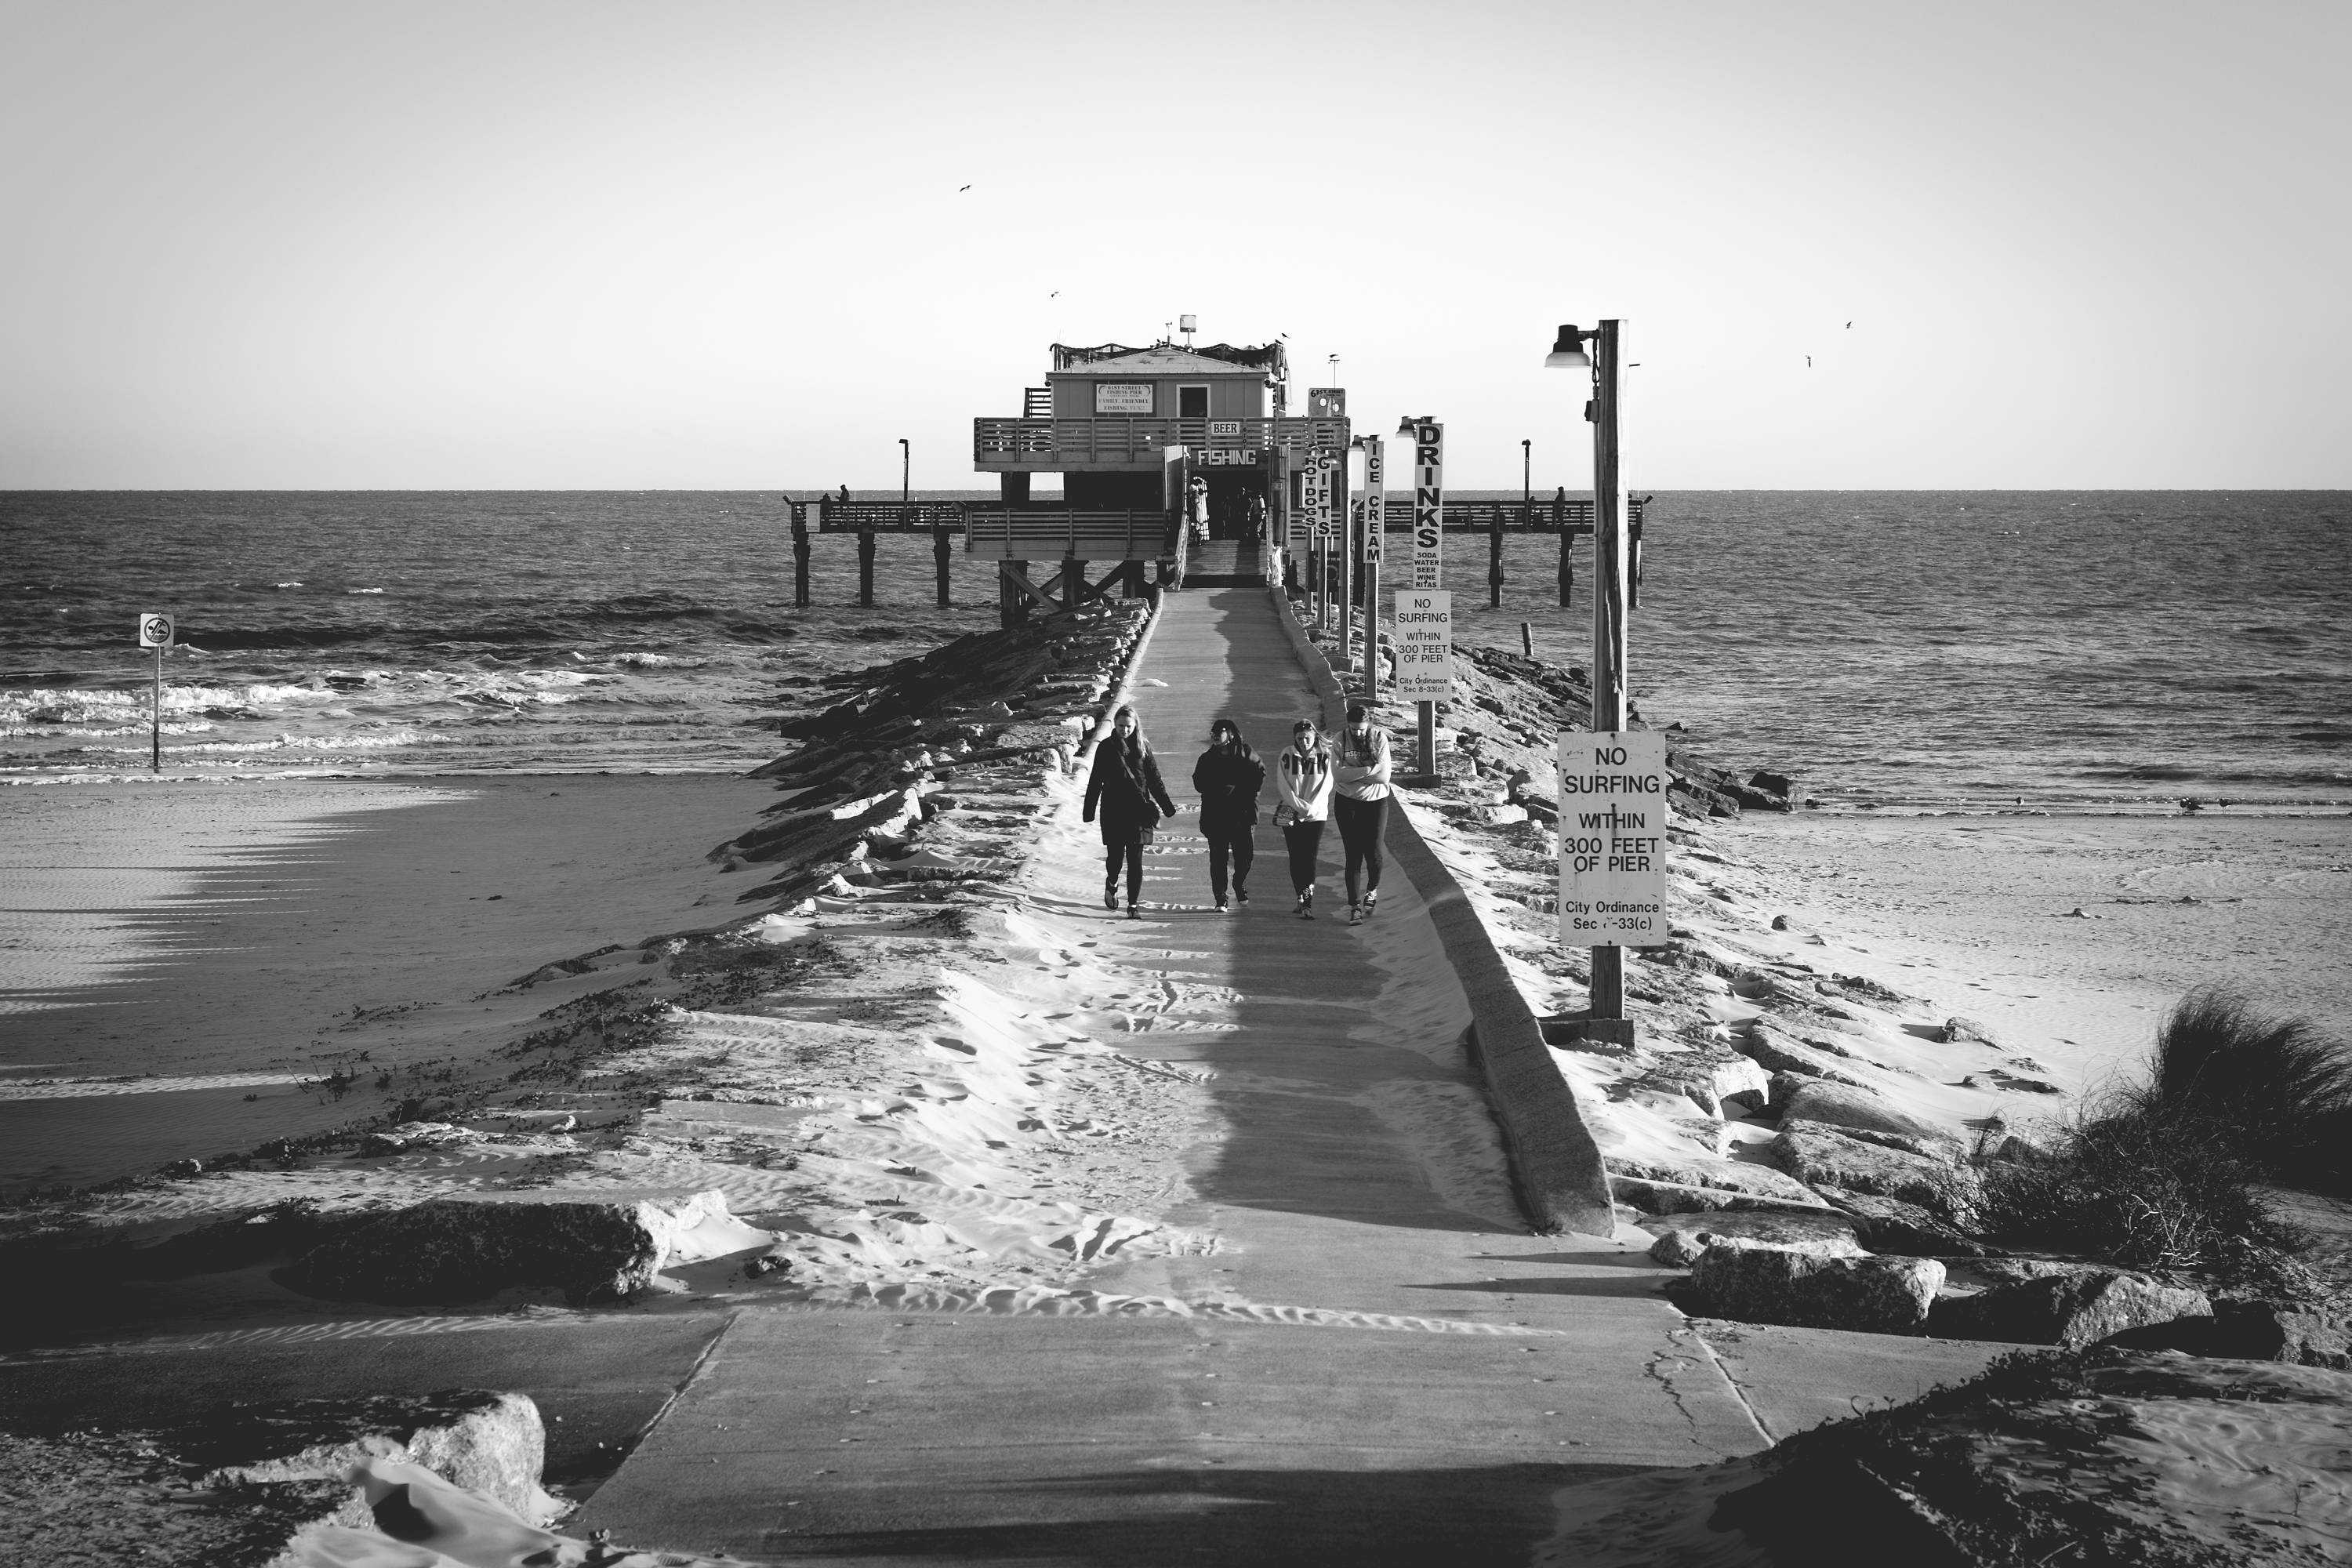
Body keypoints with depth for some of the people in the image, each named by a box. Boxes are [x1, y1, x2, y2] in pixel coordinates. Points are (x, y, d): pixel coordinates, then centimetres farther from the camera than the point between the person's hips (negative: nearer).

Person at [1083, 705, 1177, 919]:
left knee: (1135, 859, -3)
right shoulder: (1106, 747, 2)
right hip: (1113, 810, -1)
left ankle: (1133, 905, 2)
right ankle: (1111, 883, 32)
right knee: (1115, 855, -1)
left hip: (1138, 810, 1)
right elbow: (1095, 780, 5)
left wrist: (1166, 805, 6)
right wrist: (1089, 810, 3)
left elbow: (1154, 779, 9)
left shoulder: (1142, 747, 5)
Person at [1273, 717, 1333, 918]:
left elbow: (1326, 785, -3)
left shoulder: (1324, 757, -1)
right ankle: (1302, 900, 14)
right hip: (1291, 814, 1)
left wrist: (1312, 807, -13)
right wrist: (1299, 806, -12)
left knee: (1310, 858, -6)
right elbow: (1282, 785, -3)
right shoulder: (1287, 755, -1)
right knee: (1296, 858, 4)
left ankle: (1307, 904, -9)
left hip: (1316, 814, -1)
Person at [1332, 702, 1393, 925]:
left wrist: (1352, 773, -14)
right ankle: (1354, 905, 2)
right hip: (1347, 803, 0)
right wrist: (1367, 770, -20)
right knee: (1353, 854, -3)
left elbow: (1383, 775, -15)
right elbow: (1338, 774, -15)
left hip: (1376, 801, 0)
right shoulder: (1341, 739, -5)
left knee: (1373, 852, -3)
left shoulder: (1380, 738, -7)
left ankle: (1373, 889, 28)